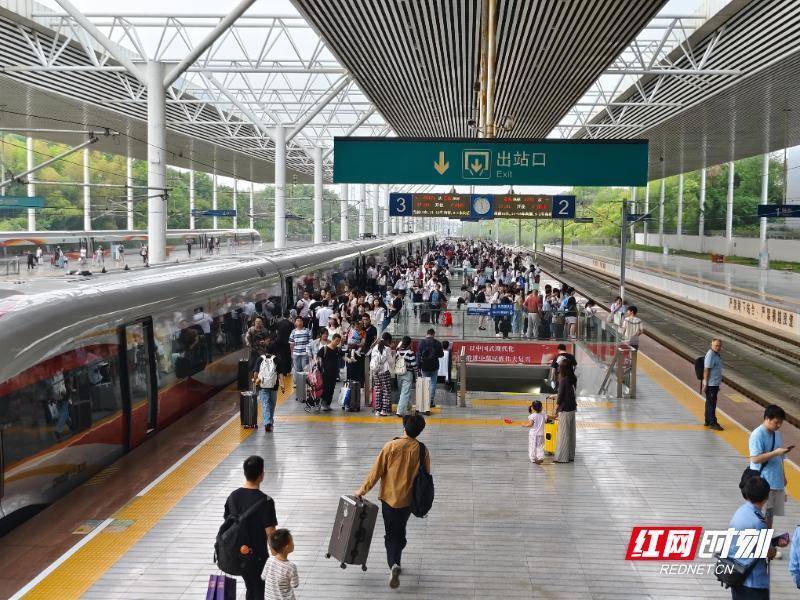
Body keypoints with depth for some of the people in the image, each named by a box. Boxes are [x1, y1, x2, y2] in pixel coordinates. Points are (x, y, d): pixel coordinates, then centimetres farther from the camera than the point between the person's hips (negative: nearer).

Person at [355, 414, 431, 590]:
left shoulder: (391, 447, -16)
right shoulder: (422, 451, -11)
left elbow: (376, 472, -11)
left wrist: (362, 490, 2)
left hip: (389, 498, -2)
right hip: (408, 500, 2)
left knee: (391, 534, 9)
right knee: (400, 532, 23)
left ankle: (394, 564, -8)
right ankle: (396, 560, 33)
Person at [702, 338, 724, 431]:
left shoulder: (717, 355, 12)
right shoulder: (710, 355, -18)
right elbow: (706, 370, -20)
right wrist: (705, 383, -21)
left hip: (715, 383, 10)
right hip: (711, 384, -10)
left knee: (710, 402, 16)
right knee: (711, 403, -5)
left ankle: (708, 421, 25)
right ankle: (712, 423, 0)